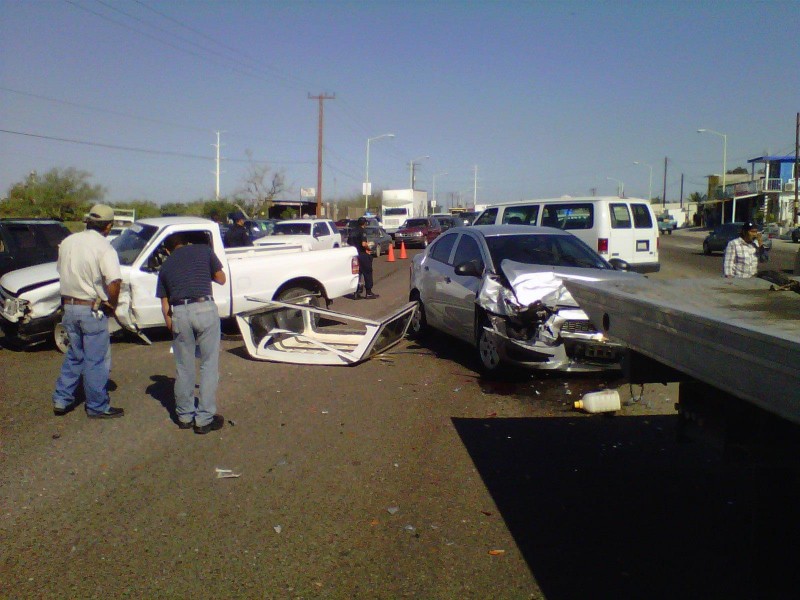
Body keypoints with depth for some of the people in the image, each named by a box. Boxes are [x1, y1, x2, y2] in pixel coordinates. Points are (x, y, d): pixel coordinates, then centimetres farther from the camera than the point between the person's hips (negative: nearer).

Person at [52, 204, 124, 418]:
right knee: (97, 361, 4)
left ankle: (61, 400, 25)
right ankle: (98, 407, 12)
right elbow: (114, 281, -28)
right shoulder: (104, 248, -16)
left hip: (69, 306, 7)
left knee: (73, 356, 21)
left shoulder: (68, 242, 5)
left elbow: (61, 270, 16)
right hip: (92, 310, -7)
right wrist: (112, 305, -12)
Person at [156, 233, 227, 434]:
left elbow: (165, 305, 15)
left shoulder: (166, 265, 19)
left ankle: (184, 416, 27)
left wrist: (171, 326, 22)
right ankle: (205, 419, 8)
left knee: (183, 368, 15)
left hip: (179, 313, 3)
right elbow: (221, 279, 18)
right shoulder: (203, 250, 13)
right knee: (209, 365, 6)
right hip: (205, 309, -2)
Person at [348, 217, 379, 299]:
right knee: (367, 273, 1)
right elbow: (364, 244, -23)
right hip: (362, 254, -7)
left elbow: (348, 241, 18)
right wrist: (368, 248, -5)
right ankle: (368, 292, 1)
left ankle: (356, 292, 14)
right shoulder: (362, 231, -13)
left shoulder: (353, 231, 10)